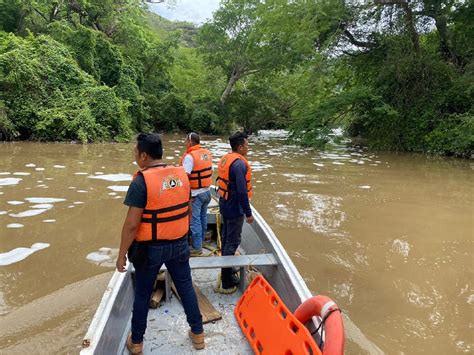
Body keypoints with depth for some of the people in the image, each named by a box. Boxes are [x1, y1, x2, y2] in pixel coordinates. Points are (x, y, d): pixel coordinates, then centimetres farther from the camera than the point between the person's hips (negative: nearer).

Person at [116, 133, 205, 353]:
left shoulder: (141, 181, -20)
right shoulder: (181, 174, -2)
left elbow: (132, 224, -20)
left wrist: (122, 254, -9)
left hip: (150, 248, -4)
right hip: (179, 244, 5)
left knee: (142, 294, 15)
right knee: (186, 287, 18)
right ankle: (197, 333, 32)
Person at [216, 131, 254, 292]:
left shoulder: (225, 159, 7)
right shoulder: (239, 163, -22)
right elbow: (242, 191, -25)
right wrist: (248, 213, -18)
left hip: (225, 205, 10)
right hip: (235, 208, -10)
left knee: (226, 239, 18)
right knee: (233, 242, -2)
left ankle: (227, 275, 32)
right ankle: (226, 283, 5)